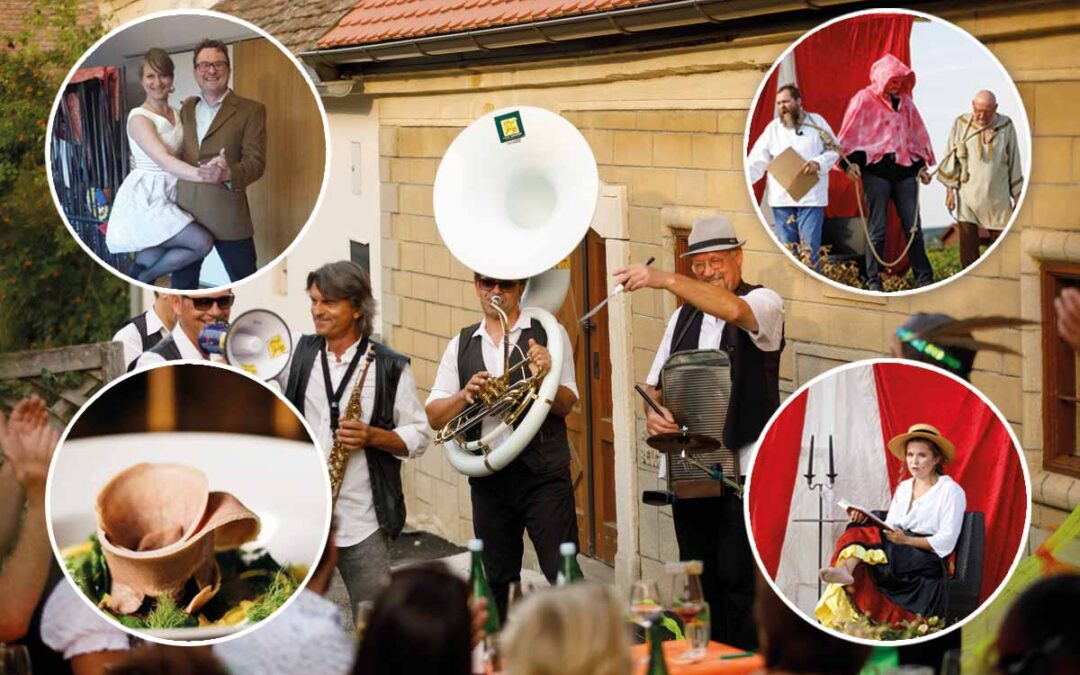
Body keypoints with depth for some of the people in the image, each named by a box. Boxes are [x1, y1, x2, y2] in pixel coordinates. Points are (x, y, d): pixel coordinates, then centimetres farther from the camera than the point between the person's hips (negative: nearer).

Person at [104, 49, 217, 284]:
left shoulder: (177, 115, 11)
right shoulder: (139, 118, -15)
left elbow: (186, 152, 8)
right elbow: (164, 160, -28)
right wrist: (206, 175, -40)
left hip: (169, 198, 7)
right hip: (146, 200, -7)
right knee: (202, 242, -15)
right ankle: (141, 280, 0)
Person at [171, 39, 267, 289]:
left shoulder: (250, 110, -4)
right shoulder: (186, 108, 13)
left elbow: (256, 162, -12)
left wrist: (229, 174, -31)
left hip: (227, 214, -5)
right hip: (185, 211, 5)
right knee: (182, 283, 14)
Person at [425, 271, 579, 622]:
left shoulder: (548, 334, 2)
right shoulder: (461, 345, 12)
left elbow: (566, 404, -6)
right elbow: (435, 416, 7)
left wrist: (546, 377, -25)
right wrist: (465, 395, -12)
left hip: (543, 474, -4)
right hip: (488, 480, 4)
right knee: (497, 581, 12)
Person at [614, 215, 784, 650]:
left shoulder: (764, 302, -2)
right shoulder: (684, 317, 17)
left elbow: (734, 309, -27)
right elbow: (655, 385, 18)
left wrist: (666, 280, -34)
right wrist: (653, 414, -6)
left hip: (743, 469, -6)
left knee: (738, 579, -10)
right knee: (699, 578, 9)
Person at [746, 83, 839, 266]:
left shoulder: (817, 122, 3)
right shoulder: (773, 128, 8)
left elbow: (833, 150, 5)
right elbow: (757, 160, 4)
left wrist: (819, 163, -15)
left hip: (811, 197, -2)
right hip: (780, 198, 2)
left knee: (810, 248, -5)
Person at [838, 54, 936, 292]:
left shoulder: (905, 101, 16)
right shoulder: (864, 99, 1)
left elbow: (917, 133, 22)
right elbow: (850, 132, -4)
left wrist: (922, 165, 18)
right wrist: (851, 160, -16)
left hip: (905, 169, 5)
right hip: (876, 169, -5)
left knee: (913, 227, 3)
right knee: (877, 229, -2)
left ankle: (924, 278, 7)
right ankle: (874, 281, 4)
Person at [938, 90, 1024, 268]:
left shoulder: (1006, 126, 2)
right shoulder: (961, 124, 1)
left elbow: (1014, 163, 9)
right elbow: (950, 159, 6)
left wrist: (1017, 196, 9)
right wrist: (950, 191, 2)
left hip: (998, 197, 1)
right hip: (968, 196, -1)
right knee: (968, 246, -3)